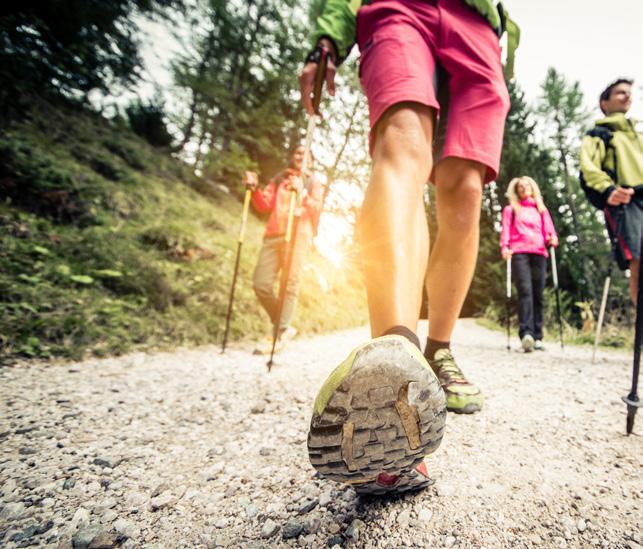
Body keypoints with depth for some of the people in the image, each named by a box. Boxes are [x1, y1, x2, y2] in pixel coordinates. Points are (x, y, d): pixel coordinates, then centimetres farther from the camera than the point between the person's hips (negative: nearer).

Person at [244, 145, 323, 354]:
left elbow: (317, 210, 0)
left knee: (289, 285, -12)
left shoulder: (313, 183, 16)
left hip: (298, 236, -3)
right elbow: (264, 205, 13)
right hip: (273, 235, 4)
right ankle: (284, 326, 12)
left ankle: (279, 333, -6)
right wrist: (254, 189, -4)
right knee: (261, 284, -4)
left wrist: (302, 193, -16)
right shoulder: (277, 179, 24)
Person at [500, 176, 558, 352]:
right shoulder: (510, 209, 20)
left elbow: (549, 230, 17)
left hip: (539, 253, 3)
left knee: (538, 295, -2)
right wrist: (504, 247, -11)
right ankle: (526, 334, -28)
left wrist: (552, 239, -6)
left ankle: (537, 337, 1)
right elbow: (505, 230, 7)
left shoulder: (542, 209, 26)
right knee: (525, 291, -20)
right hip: (519, 252, -3)